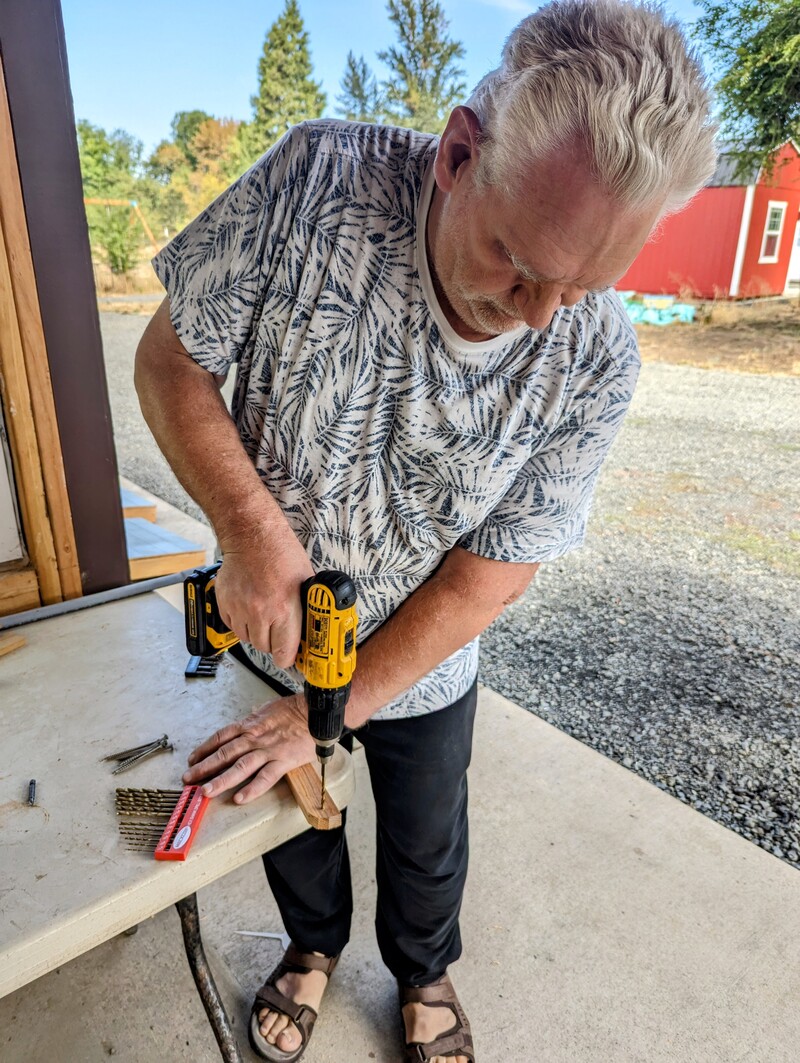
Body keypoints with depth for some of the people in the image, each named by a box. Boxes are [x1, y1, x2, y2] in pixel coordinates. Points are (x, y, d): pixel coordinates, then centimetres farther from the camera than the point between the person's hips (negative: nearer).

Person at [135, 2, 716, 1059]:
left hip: (423, 669, 0)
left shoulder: (596, 363, -23)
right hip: (272, 629, 1)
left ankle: (425, 973, 60)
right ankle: (315, 944, 61)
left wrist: (334, 710, -18)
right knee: (290, 818, 25)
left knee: (425, 844, 24)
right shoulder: (320, 180, -25)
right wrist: (248, 521, -31)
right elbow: (170, 357, -16)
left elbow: (493, 571, -19)